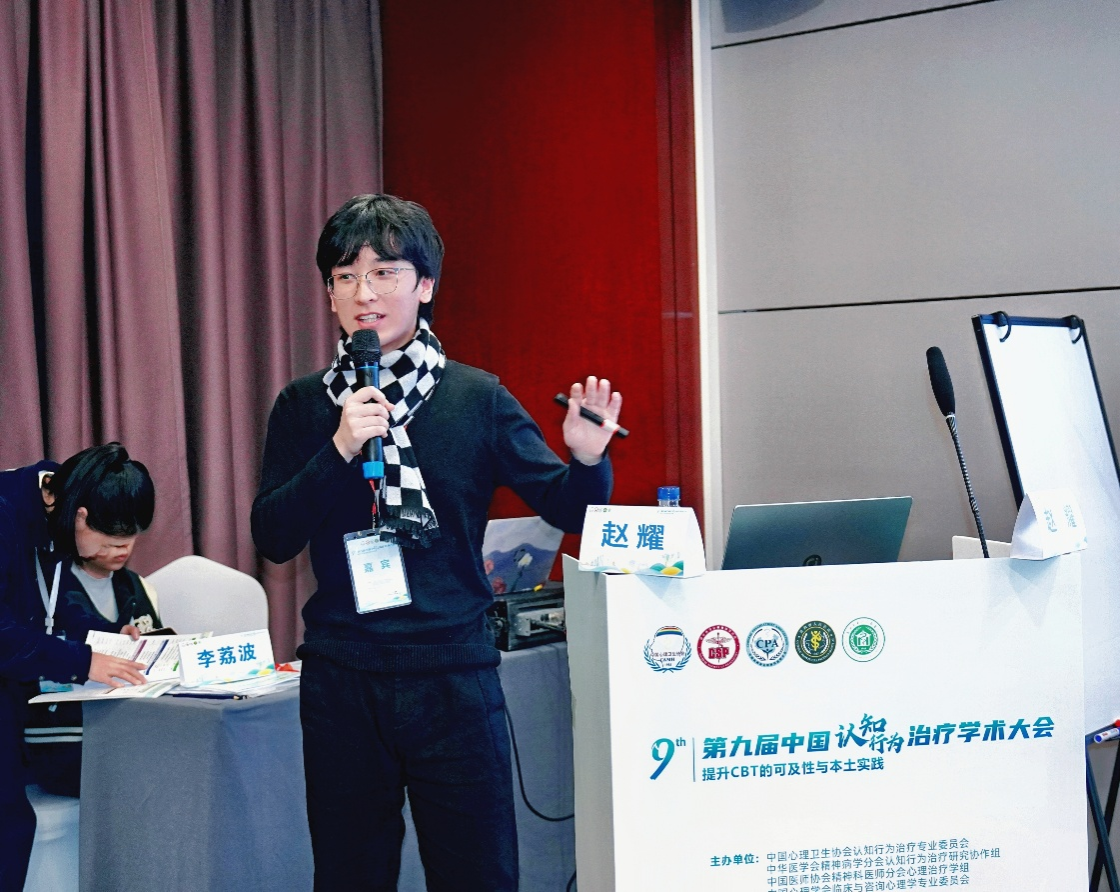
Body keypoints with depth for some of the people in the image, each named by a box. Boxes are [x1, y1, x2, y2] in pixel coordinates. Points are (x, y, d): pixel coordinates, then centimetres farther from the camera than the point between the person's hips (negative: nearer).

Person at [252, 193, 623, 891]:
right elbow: (273, 537, -2)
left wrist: (588, 458, -20)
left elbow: (567, 511, 2)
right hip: (341, 679, 2)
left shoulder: (477, 398, 0)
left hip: (454, 675, -1)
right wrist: (339, 451, -15)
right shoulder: (304, 407, 5)